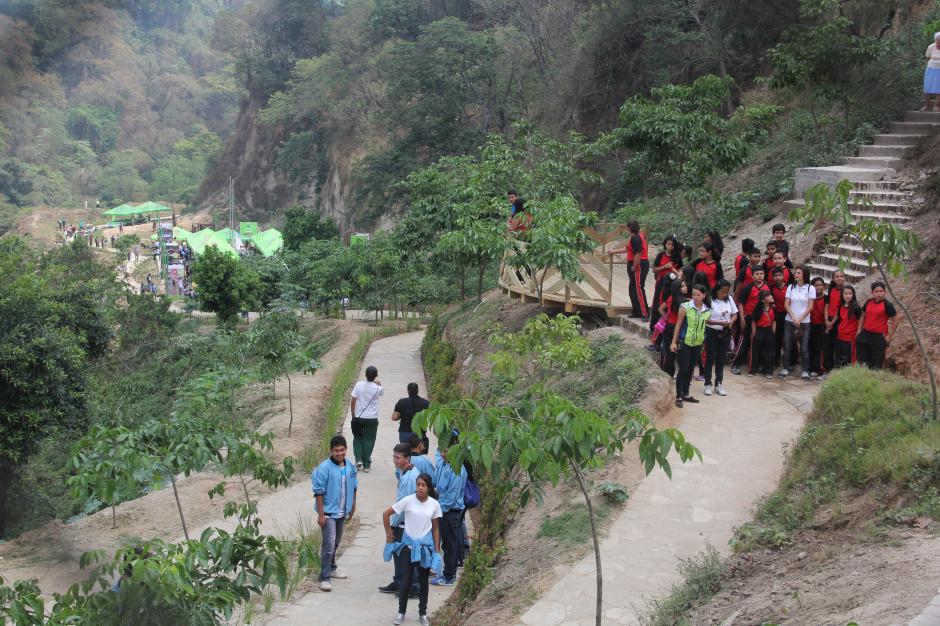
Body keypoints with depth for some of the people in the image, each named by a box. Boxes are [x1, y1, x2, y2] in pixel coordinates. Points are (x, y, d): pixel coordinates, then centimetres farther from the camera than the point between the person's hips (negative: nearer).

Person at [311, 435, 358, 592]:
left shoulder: (350, 467, 1)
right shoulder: (324, 468, -18)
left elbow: (353, 488, 13)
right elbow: (319, 492, -16)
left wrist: (352, 508, 17)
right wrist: (321, 514, -18)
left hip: (342, 513, 6)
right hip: (329, 513, -6)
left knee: (336, 543, 21)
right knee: (328, 545, -9)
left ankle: (331, 568, 38)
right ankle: (325, 578, -4)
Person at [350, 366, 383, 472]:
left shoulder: (359, 385, -9)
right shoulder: (377, 388, -10)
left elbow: (353, 401, -6)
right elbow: (382, 392, 16)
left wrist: (353, 415, 4)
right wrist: (378, 384, 28)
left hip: (358, 417, 0)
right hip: (372, 419, 0)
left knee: (357, 438, 18)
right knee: (368, 441, 8)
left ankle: (358, 459, 3)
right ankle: (366, 465, 10)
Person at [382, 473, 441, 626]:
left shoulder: (434, 504, -4)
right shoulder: (408, 500, -11)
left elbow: (436, 528, 4)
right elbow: (386, 514, -4)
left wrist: (437, 550, 3)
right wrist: (389, 534, -1)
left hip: (425, 546, 2)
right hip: (408, 544, -2)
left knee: (423, 581, 10)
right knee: (406, 580, 2)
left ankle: (422, 614, 23)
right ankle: (401, 613, 18)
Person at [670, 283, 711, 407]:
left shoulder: (707, 311, 2)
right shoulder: (685, 307, -10)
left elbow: (705, 326, 11)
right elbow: (678, 325, -6)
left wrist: (704, 343, 12)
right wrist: (674, 342, -8)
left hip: (698, 345, 4)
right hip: (684, 343, -4)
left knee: (690, 370, 13)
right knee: (683, 369, -4)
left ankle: (686, 394, 25)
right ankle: (679, 396, 4)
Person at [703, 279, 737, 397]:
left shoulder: (729, 299, 2)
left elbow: (734, 314, 10)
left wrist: (731, 322, -11)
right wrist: (720, 323, -27)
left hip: (725, 333, 5)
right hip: (712, 332, -5)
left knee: (721, 359, 12)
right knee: (710, 359, 3)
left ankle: (719, 384, 21)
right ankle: (708, 384, 13)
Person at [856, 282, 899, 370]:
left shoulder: (887, 305, -9)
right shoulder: (868, 303, 6)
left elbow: (895, 321, -5)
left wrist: (889, 336, -7)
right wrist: (859, 330, 10)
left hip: (879, 337, -5)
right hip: (865, 335, 5)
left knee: (876, 364, 1)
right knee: (862, 361, 10)